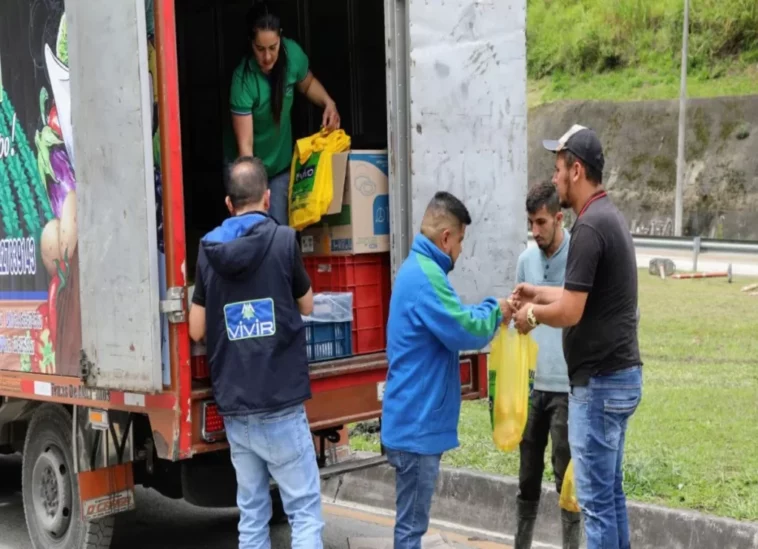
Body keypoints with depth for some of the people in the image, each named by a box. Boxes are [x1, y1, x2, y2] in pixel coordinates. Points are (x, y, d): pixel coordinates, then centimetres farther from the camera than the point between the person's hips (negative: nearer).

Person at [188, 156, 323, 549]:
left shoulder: (209, 250, 5)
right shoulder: (283, 240, -5)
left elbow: (197, 331, 9)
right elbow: (307, 306, 10)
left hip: (233, 407, 4)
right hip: (280, 405, -4)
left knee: (251, 513, 11)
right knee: (304, 510, 0)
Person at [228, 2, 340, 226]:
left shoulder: (293, 54, -17)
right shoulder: (243, 80, -29)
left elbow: (308, 83, 8)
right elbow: (244, 144, -30)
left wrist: (328, 102, -12)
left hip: (281, 164, 4)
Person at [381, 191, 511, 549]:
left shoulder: (417, 268, 14)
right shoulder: (425, 275, -19)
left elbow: (448, 326, 22)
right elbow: (465, 331, -20)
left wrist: (489, 313, 11)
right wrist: (495, 310, -3)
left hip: (415, 419, 10)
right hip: (418, 423, -10)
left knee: (412, 520, 19)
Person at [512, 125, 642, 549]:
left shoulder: (589, 227, -19)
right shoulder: (610, 217, 12)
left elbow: (570, 312, -21)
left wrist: (533, 314, -3)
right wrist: (539, 293, 25)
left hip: (600, 382, -10)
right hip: (621, 375, 10)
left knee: (596, 498, -2)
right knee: (611, 491, 15)